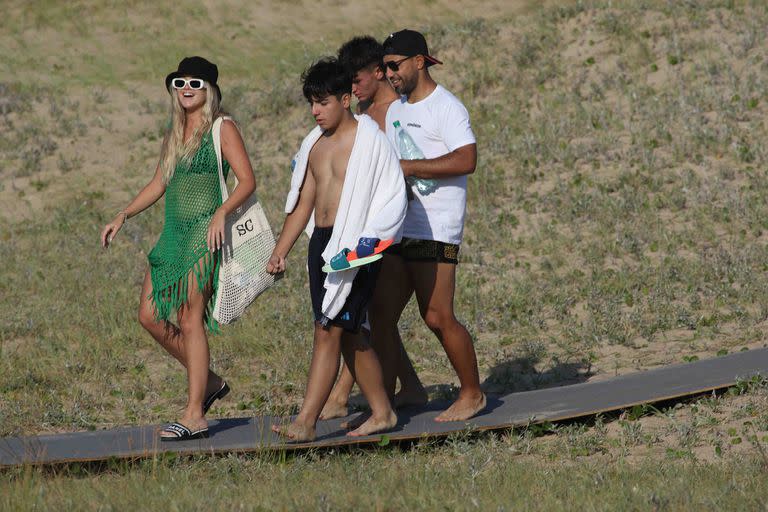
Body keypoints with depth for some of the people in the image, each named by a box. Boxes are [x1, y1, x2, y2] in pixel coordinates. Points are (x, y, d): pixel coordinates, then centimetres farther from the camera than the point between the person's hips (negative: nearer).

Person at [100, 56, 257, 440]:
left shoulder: (222, 129, -4)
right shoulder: (174, 134, 17)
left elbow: (247, 180, -11)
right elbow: (159, 183, 25)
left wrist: (222, 212, -27)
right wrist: (123, 216, 15)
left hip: (204, 233, -8)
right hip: (173, 234, 8)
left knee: (189, 321, -11)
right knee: (150, 316, 3)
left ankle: (194, 415, -8)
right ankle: (209, 381, 19)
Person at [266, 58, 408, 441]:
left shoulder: (369, 139, -9)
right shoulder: (315, 142, 14)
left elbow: (393, 197, -12)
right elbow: (303, 201, 19)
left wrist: (369, 239, -21)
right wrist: (280, 251, 14)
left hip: (353, 247, -8)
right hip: (321, 242, 8)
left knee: (328, 330, -12)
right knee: (347, 333, 11)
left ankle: (305, 423, -15)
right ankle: (382, 412, 22)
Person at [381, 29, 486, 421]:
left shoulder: (446, 108, -9)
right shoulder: (395, 110, 19)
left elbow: (466, 160, -21)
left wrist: (409, 168, -21)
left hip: (434, 232, -8)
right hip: (397, 230, 8)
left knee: (437, 317, -7)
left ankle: (472, 393, 8)